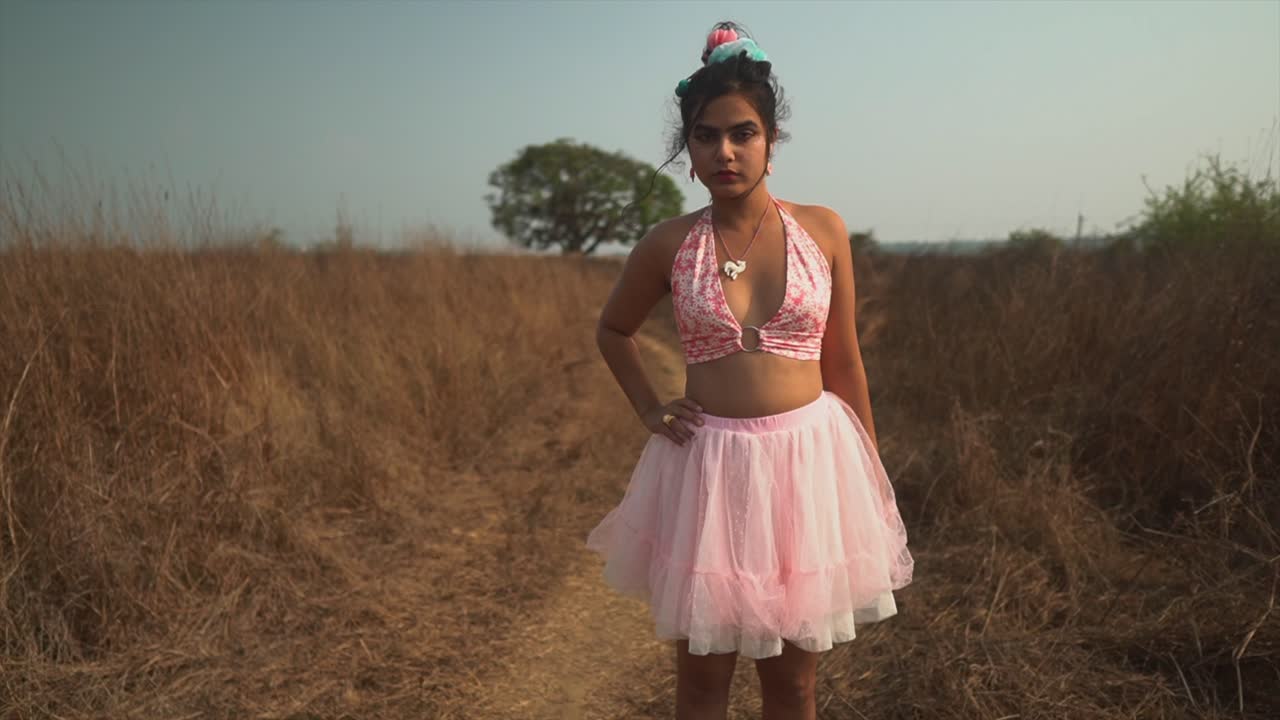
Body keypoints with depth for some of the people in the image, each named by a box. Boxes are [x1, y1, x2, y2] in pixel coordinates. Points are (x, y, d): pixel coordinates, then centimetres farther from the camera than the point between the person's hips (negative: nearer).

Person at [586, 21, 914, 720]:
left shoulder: (823, 230, -1)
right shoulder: (667, 244, -2)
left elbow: (843, 362, 6)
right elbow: (612, 330, 16)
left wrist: (871, 480, 8)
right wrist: (649, 410, 4)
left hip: (807, 456, 1)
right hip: (707, 465, 0)